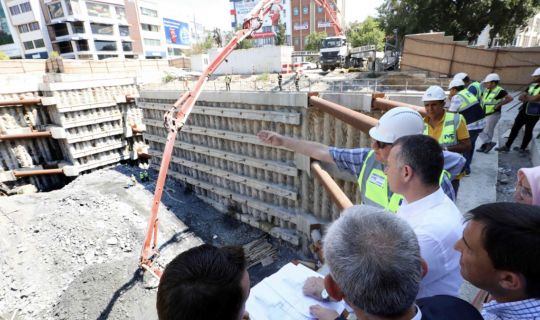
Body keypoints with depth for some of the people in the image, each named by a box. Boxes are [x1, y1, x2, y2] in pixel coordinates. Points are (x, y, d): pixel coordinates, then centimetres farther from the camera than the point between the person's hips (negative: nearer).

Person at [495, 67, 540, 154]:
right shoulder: (532, 85, 9)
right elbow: (521, 97, 7)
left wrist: (526, 96, -3)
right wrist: (528, 98, -13)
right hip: (524, 110, 6)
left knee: (528, 131, 5)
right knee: (515, 128, 5)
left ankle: (523, 148, 19)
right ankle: (507, 146, 11)